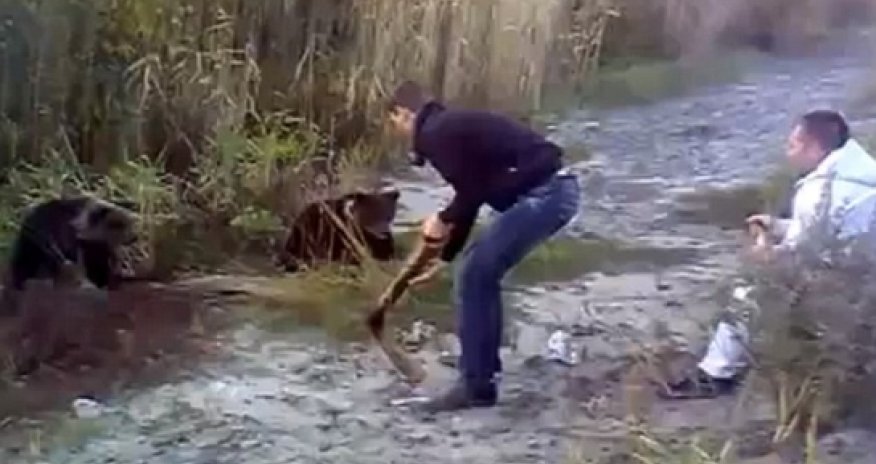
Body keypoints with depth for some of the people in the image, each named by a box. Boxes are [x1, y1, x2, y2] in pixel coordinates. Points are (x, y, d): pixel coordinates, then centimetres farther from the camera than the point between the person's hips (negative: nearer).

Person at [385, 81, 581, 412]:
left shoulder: (434, 135, -7)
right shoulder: (451, 127, 24)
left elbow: (472, 194, -15)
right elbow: (472, 194, 31)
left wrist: (443, 220, 6)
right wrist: (443, 260, 38)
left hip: (542, 195, -10)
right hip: (556, 189, 10)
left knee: (471, 279, -2)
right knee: (481, 272, 21)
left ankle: (476, 386, 4)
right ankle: (485, 366, 30)